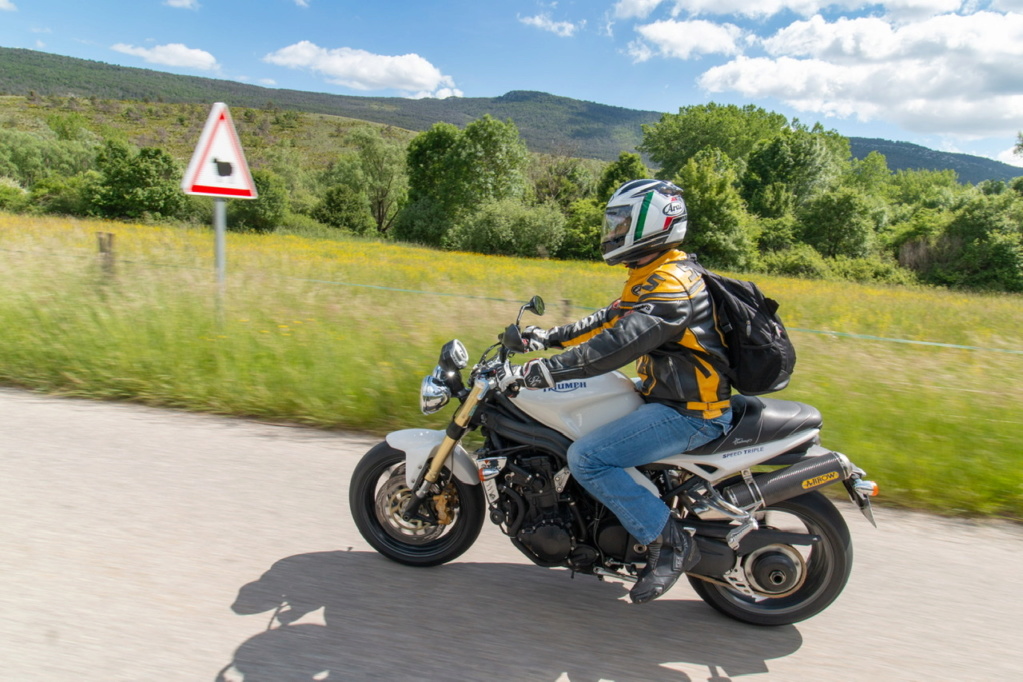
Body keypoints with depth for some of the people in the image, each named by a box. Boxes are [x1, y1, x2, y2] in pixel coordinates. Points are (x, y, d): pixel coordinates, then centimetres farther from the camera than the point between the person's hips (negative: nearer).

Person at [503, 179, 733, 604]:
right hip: (665, 394, 11)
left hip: (689, 413, -11)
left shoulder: (670, 284, -21)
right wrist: (549, 338, 13)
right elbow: (609, 320, 18)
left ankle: (669, 541, -7)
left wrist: (543, 372, -35)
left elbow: (618, 344, -32)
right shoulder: (652, 276, 12)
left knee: (585, 458, -21)